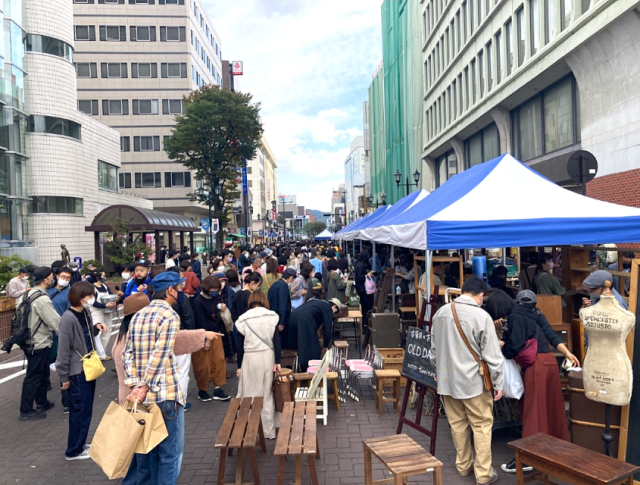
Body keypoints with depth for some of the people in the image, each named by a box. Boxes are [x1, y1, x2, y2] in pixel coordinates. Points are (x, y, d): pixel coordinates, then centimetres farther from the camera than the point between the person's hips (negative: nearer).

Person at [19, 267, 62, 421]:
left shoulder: (32, 293, 6)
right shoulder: (42, 299, -24)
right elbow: (56, 322, -24)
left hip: (34, 341, 9)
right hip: (39, 344, -9)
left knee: (42, 374, 21)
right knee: (33, 377, 2)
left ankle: (42, 403, 33)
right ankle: (26, 411, 13)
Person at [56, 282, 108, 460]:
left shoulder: (86, 311, 4)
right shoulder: (68, 318, -21)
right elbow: (64, 349, -18)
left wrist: (97, 327, -3)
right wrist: (64, 376, -14)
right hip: (77, 371, -8)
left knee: (86, 409, 18)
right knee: (79, 410, 3)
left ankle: (80, 444, 32)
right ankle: (74, 450, 19)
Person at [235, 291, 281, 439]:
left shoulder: (243, 319, -2)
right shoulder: (272, 316, 0)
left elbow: (240, 345, 1)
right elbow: (277, 341, -2)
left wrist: (239, 365, 8)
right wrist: (277, 361, 1)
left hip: (250, 358, -2)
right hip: (267, 356, 2)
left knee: (249, 394, 8)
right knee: (267, 394, 11)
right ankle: (269, 431, 19)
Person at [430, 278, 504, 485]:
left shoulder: (441, 312, 0)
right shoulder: (482, 316, -16)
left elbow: (434, 348, 11)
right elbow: (492, 355, -12)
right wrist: (498, 383, -1)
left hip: (447, 379, 5)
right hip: (473, 381, -5)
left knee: (457, 424, 17)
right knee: (482, 426, 10)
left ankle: (463, 465, 31)